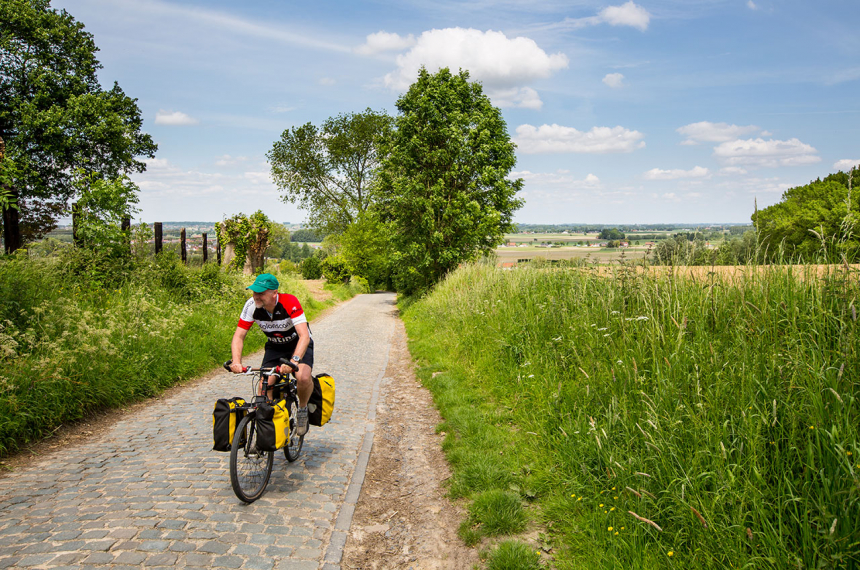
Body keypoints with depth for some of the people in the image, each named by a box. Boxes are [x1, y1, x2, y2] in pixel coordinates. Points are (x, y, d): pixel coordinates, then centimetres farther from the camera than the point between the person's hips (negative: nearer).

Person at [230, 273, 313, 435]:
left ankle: (302, 409, 2)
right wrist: (236, 361, -36)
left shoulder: (290, 303, -33)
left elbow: (304, 336, -41)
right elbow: (239, 336, -18)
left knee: (303, 377, -30)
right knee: (264, 385, -14)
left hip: (298, 344, -3)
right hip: (274, 346, 4)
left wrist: (294, 360, -57)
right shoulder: (251, 306, -21)